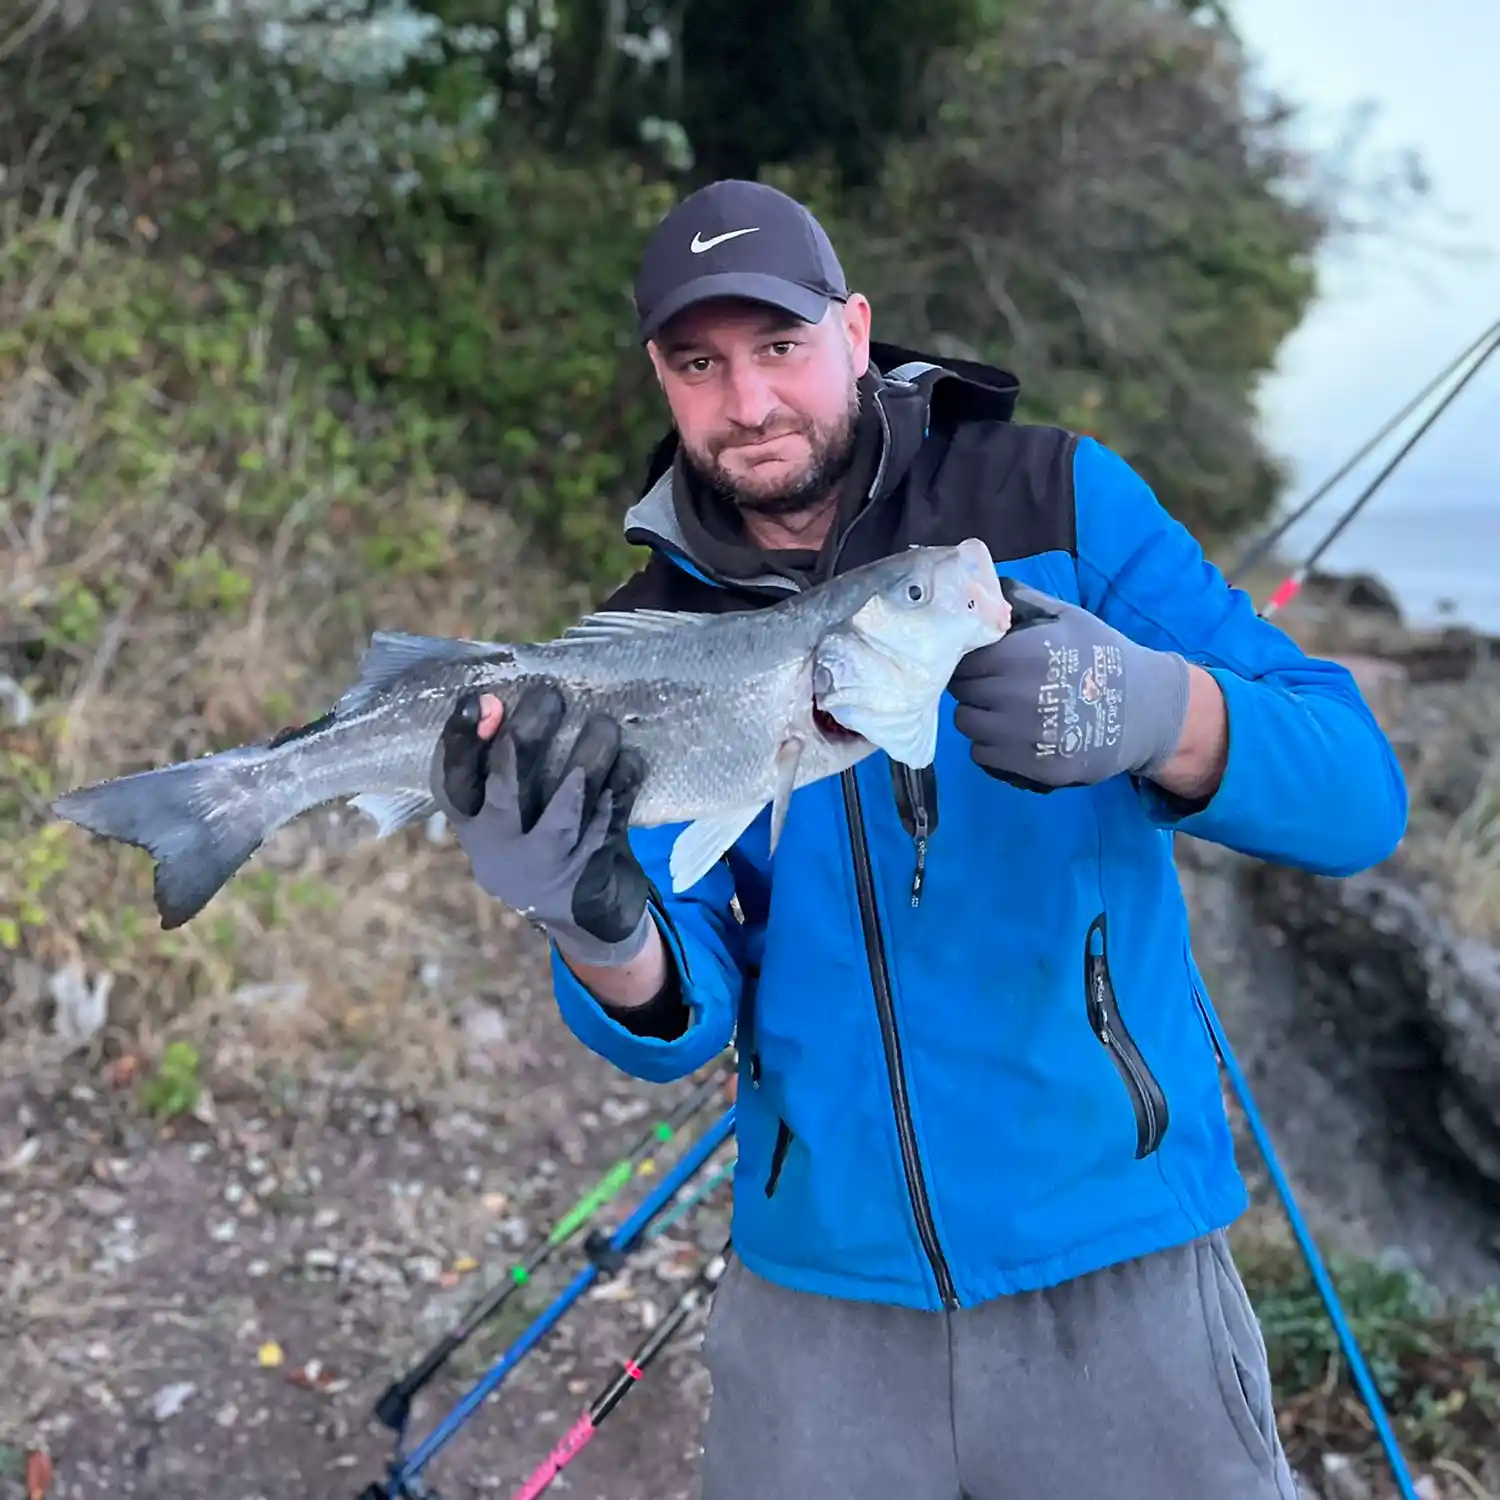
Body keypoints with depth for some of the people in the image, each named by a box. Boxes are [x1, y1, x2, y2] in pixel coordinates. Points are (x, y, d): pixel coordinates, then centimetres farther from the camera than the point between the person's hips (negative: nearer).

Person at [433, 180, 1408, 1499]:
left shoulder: (1061, 503, -6)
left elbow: (1359, 796, -13)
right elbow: (678, 1026, -6)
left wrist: (1160, 708, -33)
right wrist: (599, 925, -28)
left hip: (1114, 1269, -1)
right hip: (819, 1281, 2)